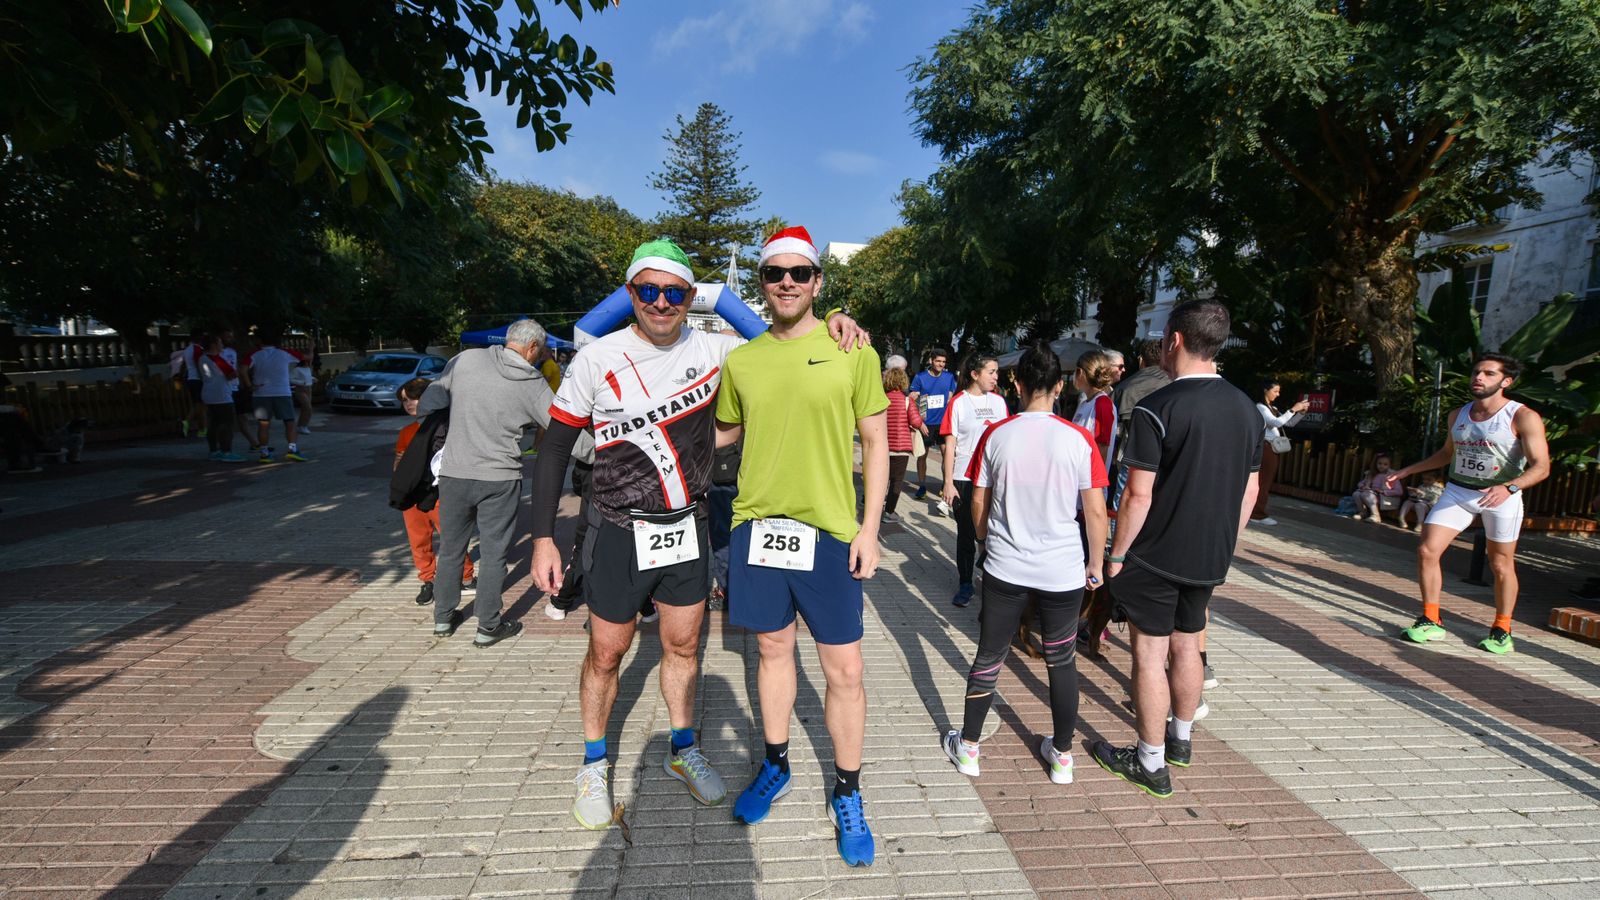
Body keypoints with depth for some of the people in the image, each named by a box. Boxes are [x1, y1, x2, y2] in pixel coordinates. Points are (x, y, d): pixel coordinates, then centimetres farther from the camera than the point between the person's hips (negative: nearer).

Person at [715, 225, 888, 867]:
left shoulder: (852, 351, -4)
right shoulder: (740, 361, 4)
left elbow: (875, 444, -1)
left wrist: (869, 529, -6)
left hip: (830, 531, -2)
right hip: (757, 524, 3)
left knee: (844, 670, 4)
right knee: (773, 649, 18)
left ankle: (847, 795, 25)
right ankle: (775, 767, 39)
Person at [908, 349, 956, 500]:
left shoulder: (949, 377, 3)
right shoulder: (920, 377, -4)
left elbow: (950, 399, 13)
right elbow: (913, 402, -5)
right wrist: (919, 422, -12)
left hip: (943, 422, 2)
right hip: (925, 423, -2)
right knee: (922, 455, 4)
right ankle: (922, 486, 15)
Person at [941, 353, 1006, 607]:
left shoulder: (998, 401, 6)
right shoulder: (958, 402, -4)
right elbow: (949, 445, -4)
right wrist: (948, 483, -9)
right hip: (964, 479, -2)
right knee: (966, 534, 7)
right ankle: (965, 584, 21)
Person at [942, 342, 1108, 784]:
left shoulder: (995, 435, -6)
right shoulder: (1079, 439, -8)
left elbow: (979, 506, 2)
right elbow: (1096, 512, -5)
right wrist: (1095, 565, 8)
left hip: (1005, 569, 0)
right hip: (1063, 572, 0)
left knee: (989, 657, 13)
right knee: (1061, 661, 16)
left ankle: (967, 747, 25)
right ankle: (1062, 755, 29)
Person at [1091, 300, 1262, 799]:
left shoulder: (1156, 409, -18)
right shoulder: (1246, 407, 3)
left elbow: (1138, 495, -19)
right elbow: (1250, 490, 9)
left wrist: (1117, 554, -9)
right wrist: (1225, 544, 19)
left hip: (1155, 556, -7)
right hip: (1209, 557, 7)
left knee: (1151, 655, 4)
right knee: (1186, 646, 21)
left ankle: (1152, 765, 15)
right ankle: (1181, 739, 37)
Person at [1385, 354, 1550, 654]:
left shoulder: (1523, 418, -12)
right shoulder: (1459, 415, 6)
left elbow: (1541, 466, -17)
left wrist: (1508, 488, -34)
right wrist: (1407, 471, 17)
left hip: (1501, 497, -4)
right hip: (1457, 491, 4)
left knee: (1501, 565, 6)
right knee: (1427, 551, -7)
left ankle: (1502, 630, 23)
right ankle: (1431, 622, 4)